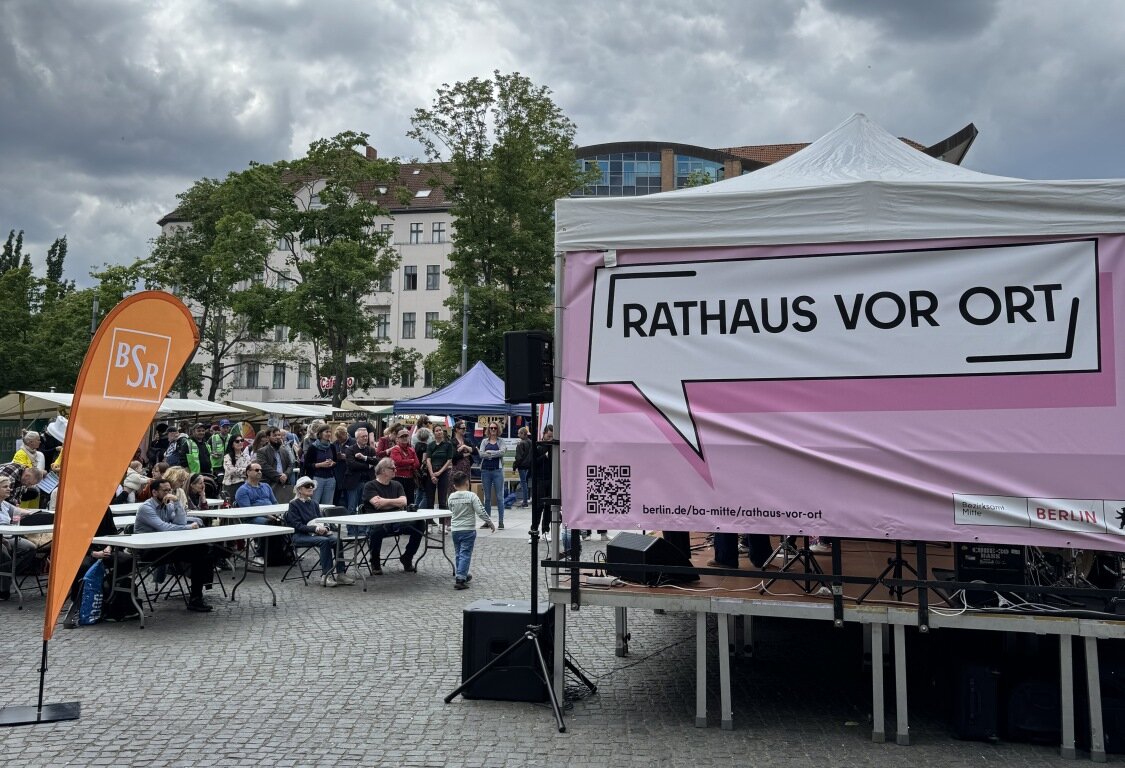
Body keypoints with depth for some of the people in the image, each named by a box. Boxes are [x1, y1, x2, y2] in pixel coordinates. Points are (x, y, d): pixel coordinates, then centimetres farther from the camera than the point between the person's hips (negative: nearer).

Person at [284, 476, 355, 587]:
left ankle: (340, 574, -26)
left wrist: (324, 527, -6)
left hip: (315, 533, 5)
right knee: (324, 541, -33)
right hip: (300, 536, -5)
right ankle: (325, 575, -31)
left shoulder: (314, 504, 18)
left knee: (336, 539, -24)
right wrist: (315, 528, -22)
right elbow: (297, 525, -11)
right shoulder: (294, 505, -1)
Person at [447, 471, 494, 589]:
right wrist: (490, 523, -2)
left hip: (455, 529, 5)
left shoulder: (451, 497, 0)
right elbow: (481, 512, -14)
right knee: (465, 554, -4)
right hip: (468, 530, -5)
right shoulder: (471, 496, -13)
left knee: (458, 554, 18)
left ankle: (462, 575, 29)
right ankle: (460, 579, -12)